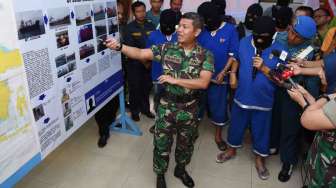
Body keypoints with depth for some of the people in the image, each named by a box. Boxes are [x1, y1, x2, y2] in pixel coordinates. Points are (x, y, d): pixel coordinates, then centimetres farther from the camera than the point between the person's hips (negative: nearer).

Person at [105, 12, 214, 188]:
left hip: (189, 107, 0)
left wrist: (174, 80, -23)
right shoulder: (166, 48, -6)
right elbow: (140, 53, -13)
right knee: (161, 143, 13)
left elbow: (203, 82, -19)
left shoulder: (205, 55, -9)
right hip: (167, 105, 0)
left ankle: (180, 169, 49)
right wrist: (119, 46, -29)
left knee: (185, 143, 21)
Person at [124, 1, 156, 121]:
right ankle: (134, 111, 22)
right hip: (134, 63, -3)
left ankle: (145, 109, 30)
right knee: (135, 88, 5)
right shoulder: (130, 28, -5)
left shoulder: (151, 26, 4)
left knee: (147, 87, 12)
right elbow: (129, 47, -8)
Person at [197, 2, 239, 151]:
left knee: (218, 106, 11)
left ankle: (218, 135, 30)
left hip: (218, 76, -1)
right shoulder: (202, 30, -1)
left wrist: (223, 72, -12)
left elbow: (233, 54, -5)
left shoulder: (230, 30, -6)